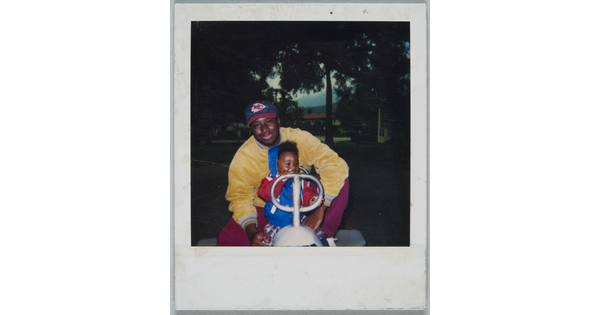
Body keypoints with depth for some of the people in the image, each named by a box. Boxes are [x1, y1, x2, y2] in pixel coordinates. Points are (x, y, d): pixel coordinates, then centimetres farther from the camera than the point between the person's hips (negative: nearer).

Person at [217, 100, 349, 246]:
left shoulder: (300, 138, -16)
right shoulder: (242, 158, -15)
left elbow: (334, 164, -25)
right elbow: (240, 197, -12)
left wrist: (320, 209, -36)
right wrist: (252, 232, -31)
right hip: (265, 210, -1)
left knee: (340, 179, -23)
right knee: (226, 242, -29)